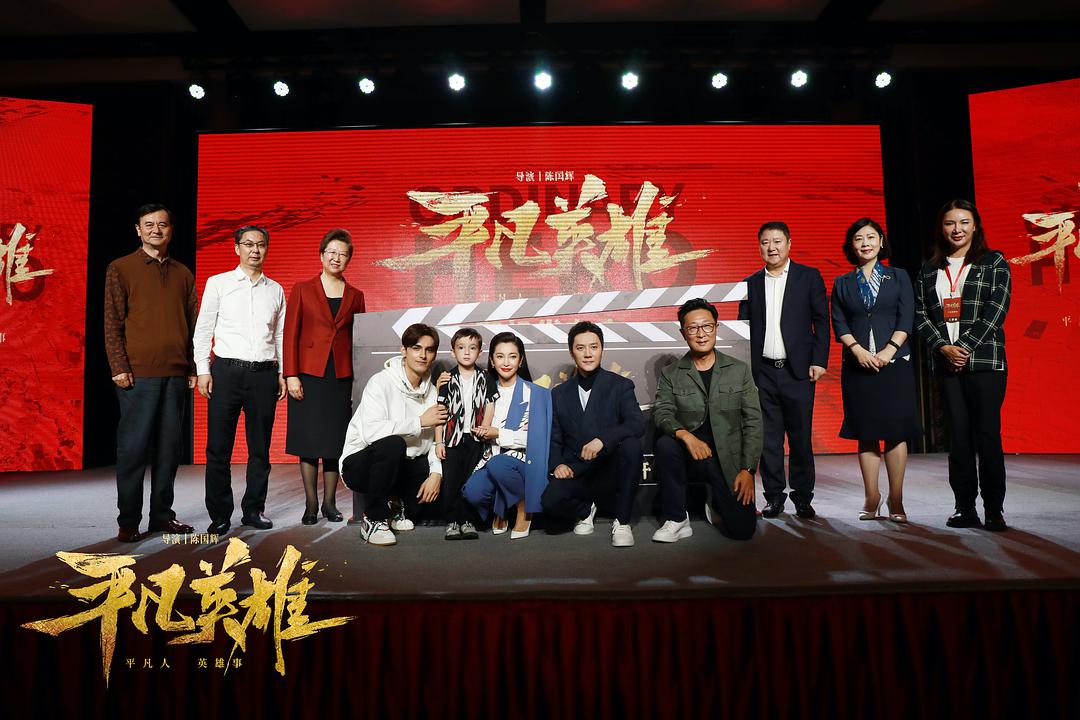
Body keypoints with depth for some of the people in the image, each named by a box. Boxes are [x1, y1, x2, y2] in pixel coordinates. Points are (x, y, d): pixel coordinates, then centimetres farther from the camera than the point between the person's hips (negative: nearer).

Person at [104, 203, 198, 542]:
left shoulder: (183, 273, 14)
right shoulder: (120, 269, 4)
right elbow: (112, 323, -1)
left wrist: (193, 368, 8)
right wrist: (119, 368, -9)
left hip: (176, 374, 4)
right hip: (138, 374, -4)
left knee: (169, 447, 7)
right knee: (133, 447, 0)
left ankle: (162, 514, 17)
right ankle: (128, 521, 9)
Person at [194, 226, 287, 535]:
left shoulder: (276, 290, 14)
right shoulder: (218, 283, 6)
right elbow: (203, 329, 5)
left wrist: (282, 373, 9)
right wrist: (203, 370, -3)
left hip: (264, 373, 2)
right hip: (227, 371, -2)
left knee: (260, 448, 6)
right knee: (219, 448, 0)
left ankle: (253, 510, 17)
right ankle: (220, 515, 10)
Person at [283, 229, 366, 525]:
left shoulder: (355, 296, 10)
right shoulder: (302, 289, 4)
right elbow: (290, 334, 1)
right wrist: (291, 375, -7)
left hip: (342, 376, 2)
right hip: (309, 374, -2)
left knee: (336, 440, 5)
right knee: (309, 440, 1)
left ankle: (330, 503, 16)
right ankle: (311, 504, 12)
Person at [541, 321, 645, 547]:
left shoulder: (620, 385, 3)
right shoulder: (559, 394, 13)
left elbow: (637, 423, -14)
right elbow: (554, 439, 14)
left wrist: (602, 440, -30)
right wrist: (557, 464, -8)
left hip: (611, 469, -1)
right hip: (576, 473, 1)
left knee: (631, 444, -34)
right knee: (550, 500, -30)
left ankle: (622, 522, -16)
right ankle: (585, 510, 9)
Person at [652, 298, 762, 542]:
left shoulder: (739, 370, 5)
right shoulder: (670, 374, 4)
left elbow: (753, 422, 1)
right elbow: (662, 413, -9)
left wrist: (748, 470, -8)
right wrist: (686, 435, -30)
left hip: (729, 458, 0)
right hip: (691, 455, 0)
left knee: (743, 529, -12)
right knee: (664, 444, -33)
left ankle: (716, 501, 24)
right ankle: (676, 520, -15)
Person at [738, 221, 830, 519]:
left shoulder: (809, 277, 5)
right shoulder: (751, 283, 11)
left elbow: (821, 321, 2)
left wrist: (819, 361, -7)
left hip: (797, 371, -2)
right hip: (762, 372, 2)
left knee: (801, 436, 3)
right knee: (768, 437, 4)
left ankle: (802, 497, 15)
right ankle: (774, 496, 14)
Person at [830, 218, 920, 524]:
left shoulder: (899, 277, 10)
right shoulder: (842, 283, 11)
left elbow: (906, 319, 1)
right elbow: (839, 324, 3)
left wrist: (889, 351, -12)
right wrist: (858, 350, -12)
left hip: (894, 362, -1)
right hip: (858, 366, 1)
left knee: (896, 431, -2)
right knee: (865, 433, 3)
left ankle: (896, 501, 4)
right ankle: (871, 498, 10)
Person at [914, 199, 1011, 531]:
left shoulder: (994, 263, 6)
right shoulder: (929, 269, 14)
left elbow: (996, 311, -5)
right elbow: (920, 314, 6)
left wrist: (966, 346, -13)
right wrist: (944, 347, -7)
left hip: (984, 360, -3)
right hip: (946, 363, 3)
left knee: (987, 435, -3)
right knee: (958, 436, 4)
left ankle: (994, 510, 5)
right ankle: (965, 508, 10)